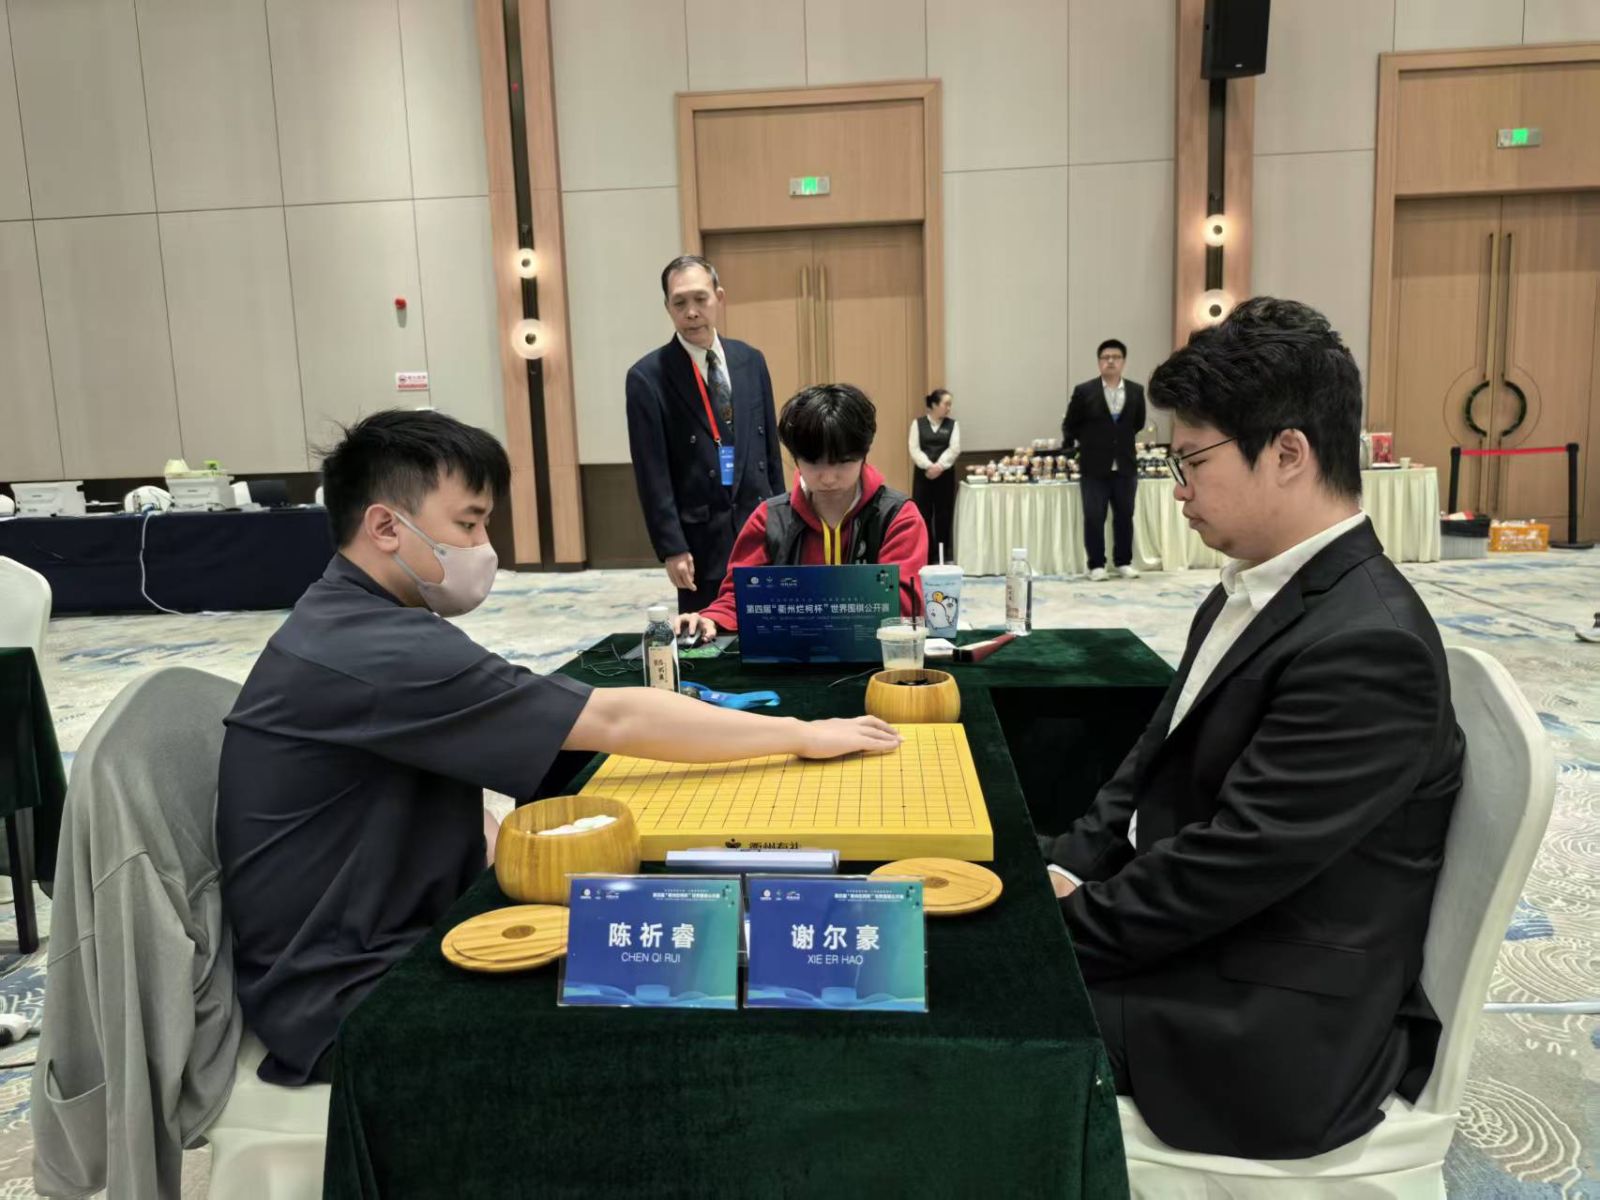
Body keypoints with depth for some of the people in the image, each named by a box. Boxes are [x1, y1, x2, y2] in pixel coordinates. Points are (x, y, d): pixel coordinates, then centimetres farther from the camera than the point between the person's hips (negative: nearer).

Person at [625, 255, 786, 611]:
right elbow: (652, 474, -8)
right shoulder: (648, 377, -6)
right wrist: (672, 548, -12)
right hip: (702, 539, -4)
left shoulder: (751, 361, 9)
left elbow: (770, 446, 13)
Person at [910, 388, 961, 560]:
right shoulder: (918, 423, 4)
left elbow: (954, 449, -5)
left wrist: (939, 466, -19)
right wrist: (929, 466, -19)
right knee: (923, 514, -2)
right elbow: (914, 449, -5)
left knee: (944, 514, 3)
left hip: (945, 474, 1)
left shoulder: (952, 425, 7)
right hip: (923, 474, -1)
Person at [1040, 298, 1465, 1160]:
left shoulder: (1367, 644, -25)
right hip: (1201, 934, 8)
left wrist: (1065, 921, -15)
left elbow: (1232, 865, -25)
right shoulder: (1253, 592, 5)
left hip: (1277, 1030, -8)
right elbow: (1156, 763, 10)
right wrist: (1064, 869, -3)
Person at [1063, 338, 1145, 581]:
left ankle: (1123, 562, 21)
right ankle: (1096, 565, 10)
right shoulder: (1084, 391, -6)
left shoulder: (1136, 391, 2)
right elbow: (1069, 425, 5)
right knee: (1094, 518, 0)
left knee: (1124, 516, 9)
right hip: (1094, 467, -2)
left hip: (1125, 466, 2)